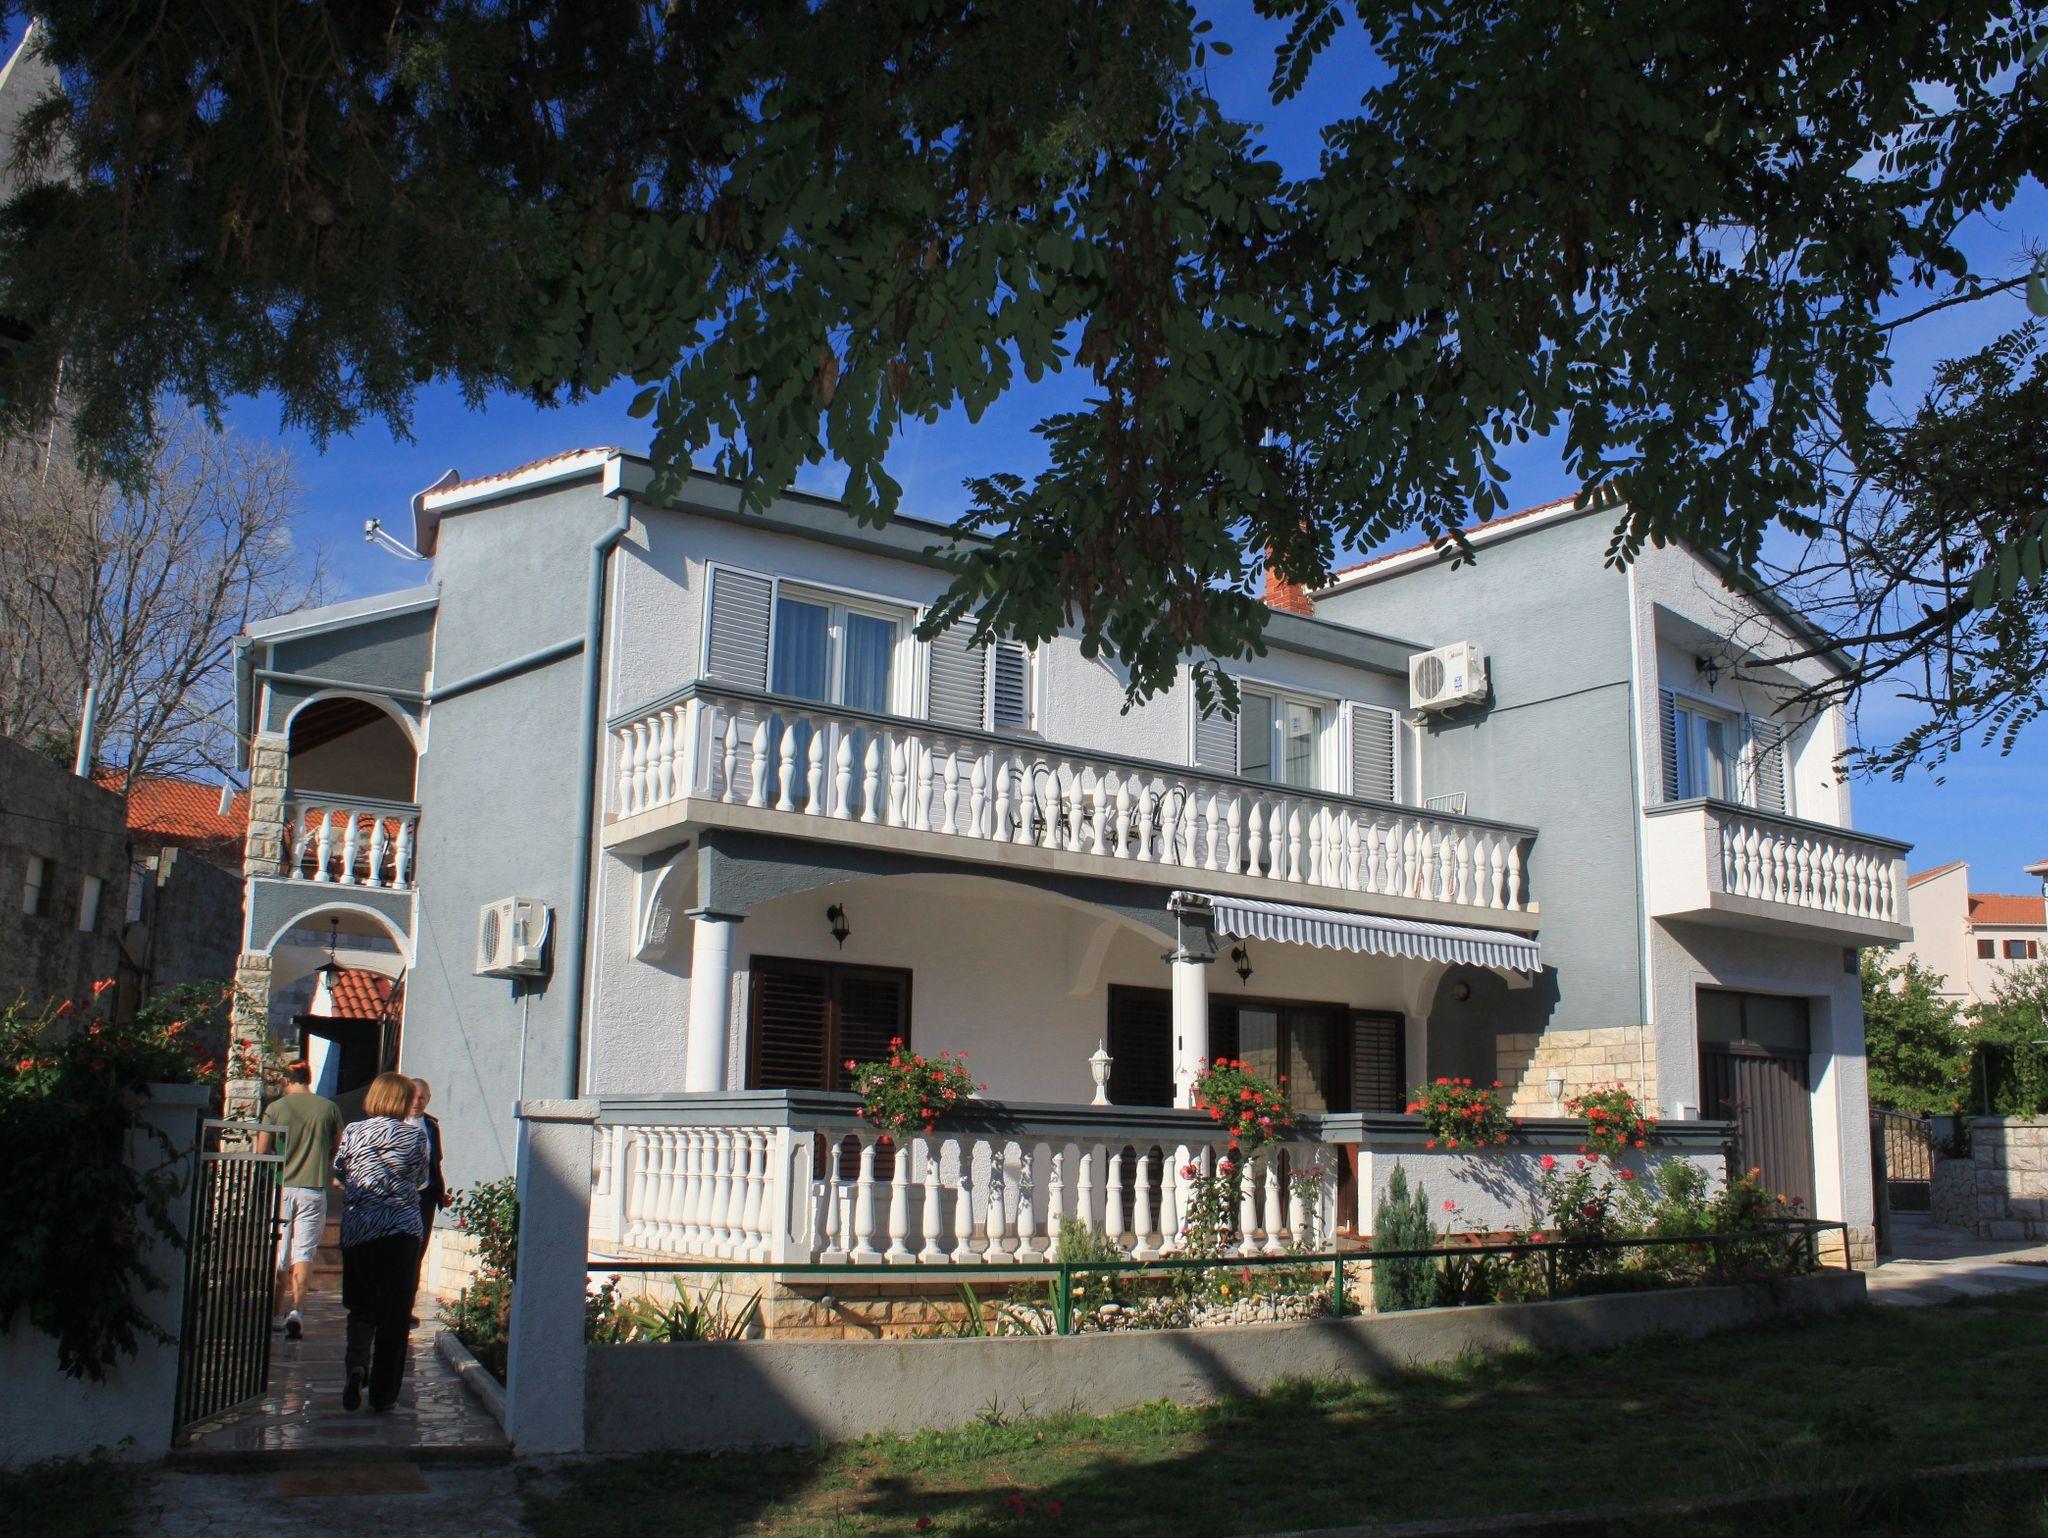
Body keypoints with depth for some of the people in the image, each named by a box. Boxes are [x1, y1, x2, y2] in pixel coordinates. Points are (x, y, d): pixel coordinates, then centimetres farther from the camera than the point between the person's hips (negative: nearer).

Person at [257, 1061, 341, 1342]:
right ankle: (297, 1310, -19)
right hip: (314, 1189, 0)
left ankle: (277, 1315, 19)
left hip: (280, 1187, 0)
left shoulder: (275, 1108, -1)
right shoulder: (329, 1108, 2)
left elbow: (261, 1152, -1)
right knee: (304, 1252, -1)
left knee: (279, 1254, 11)